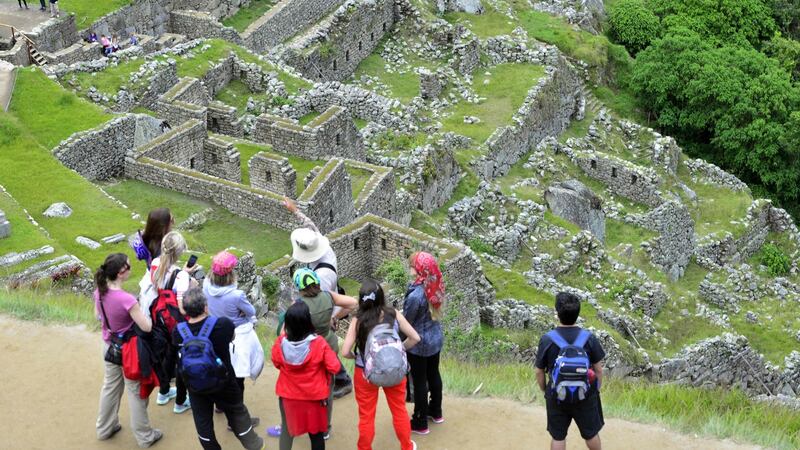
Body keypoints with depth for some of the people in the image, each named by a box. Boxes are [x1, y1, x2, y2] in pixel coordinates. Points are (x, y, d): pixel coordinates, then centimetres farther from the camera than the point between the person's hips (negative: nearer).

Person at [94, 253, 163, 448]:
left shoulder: (99, 292, -12)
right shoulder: (127, 299, -34)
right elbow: (147, 327, -28)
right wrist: (142, 312, -12)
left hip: (109, 346, 6)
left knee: (110, 386, 25)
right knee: (136, 392, 11)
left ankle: (104, 428, 42)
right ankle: (144, 436, 27)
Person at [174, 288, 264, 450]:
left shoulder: (178, 331, -22)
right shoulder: (223, 324, -28)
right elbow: (231, 337, -3)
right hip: (223, 381, -1)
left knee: (202, 420, 18)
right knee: (237, 412, 20)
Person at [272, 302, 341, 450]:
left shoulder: (281, 343, -18)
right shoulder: (319, 343, -24)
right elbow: (334, 367, -17)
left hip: (288, 395, 2)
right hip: (314, 396, -2)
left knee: (287, 429, 23)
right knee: (316, 432, 16)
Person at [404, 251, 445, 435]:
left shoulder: (416, 295, -31)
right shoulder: (435, 288, -7)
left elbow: (406, 322, -19)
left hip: (419, 343, -7)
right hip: (436, 338, 7)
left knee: (419, 381, 7)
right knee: (433, 374, 23)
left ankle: (420, 423, 20)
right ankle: (436, 412, 41)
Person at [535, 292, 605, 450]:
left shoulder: (547, 340, -16)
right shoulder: (589, 338, -15)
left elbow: (539, 372, -7)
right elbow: (598, 369, -6)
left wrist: (544, 390, 10)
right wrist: (596, 388, 11)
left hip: (557, 397, 0)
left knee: (558, 437, 16)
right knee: (591, 433, 20)